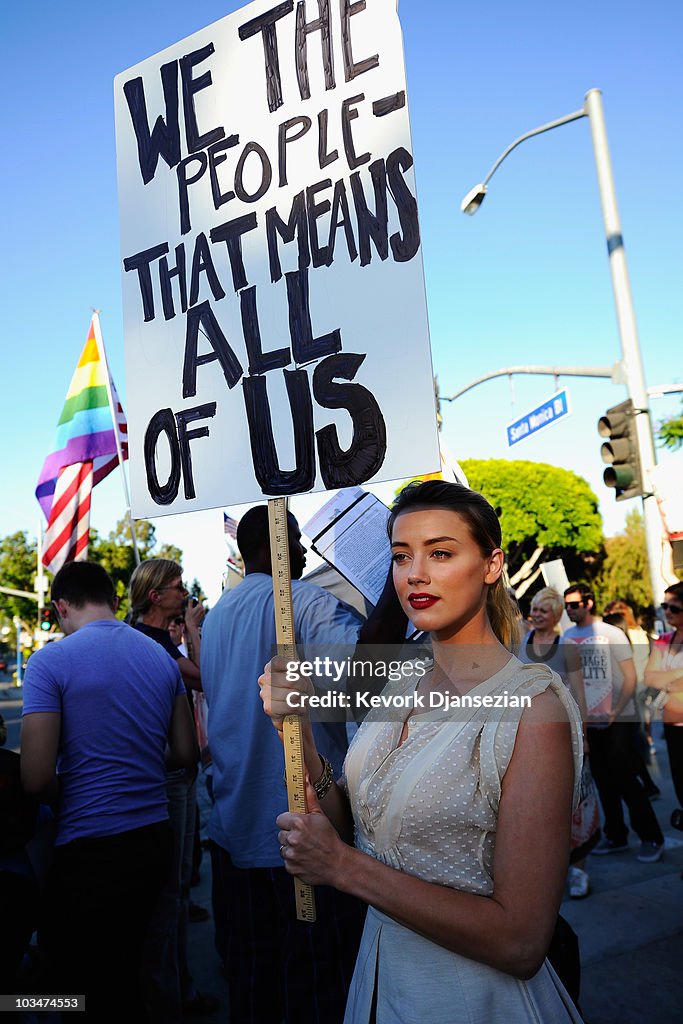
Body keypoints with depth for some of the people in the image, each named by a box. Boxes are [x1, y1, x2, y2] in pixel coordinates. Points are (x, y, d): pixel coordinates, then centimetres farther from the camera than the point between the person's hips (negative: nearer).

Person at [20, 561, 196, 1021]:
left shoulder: (50, 661, -13)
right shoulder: (161, 657, 3)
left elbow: (37, 778, -16)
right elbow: (185, 753, 7)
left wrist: (69, 792, 5)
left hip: (90, 849, -5)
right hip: (154, 838, 6)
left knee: (78, 983, 14)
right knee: (126, 971, 24)